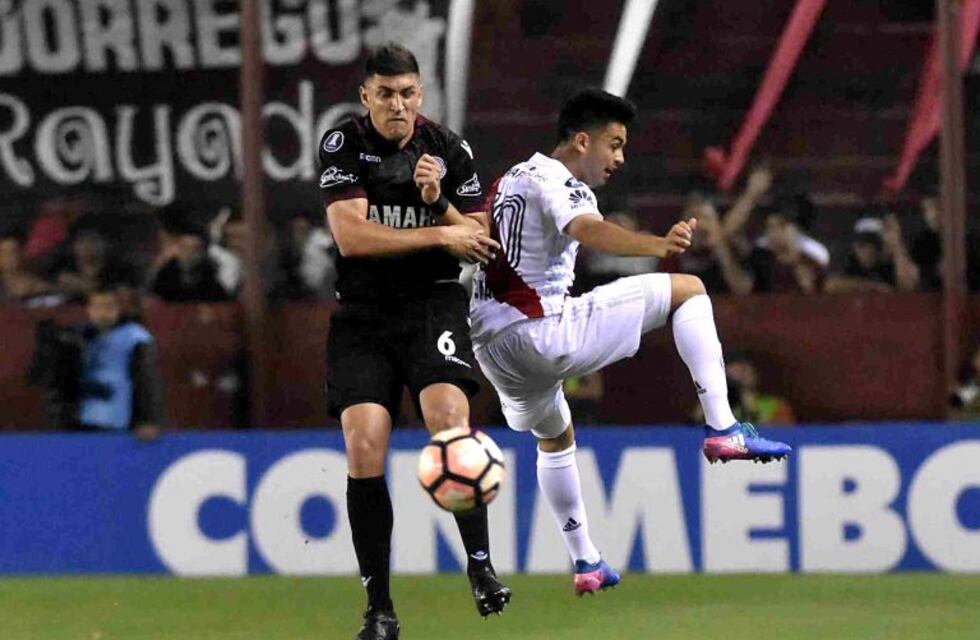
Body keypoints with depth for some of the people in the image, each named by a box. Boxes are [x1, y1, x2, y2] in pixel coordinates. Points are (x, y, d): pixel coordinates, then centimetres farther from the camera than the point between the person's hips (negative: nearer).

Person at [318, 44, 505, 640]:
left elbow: (477, 242, 5)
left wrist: (438, 200, -14)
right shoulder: (343, 144, -4)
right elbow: (351, 234, -15)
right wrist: (441, 234, -15)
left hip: (433, 302, 0)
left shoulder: (449, 149, 1)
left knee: (448, 417, -26)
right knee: (364, 447, -11)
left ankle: (481, 565, -15)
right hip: (363, 314, 0)